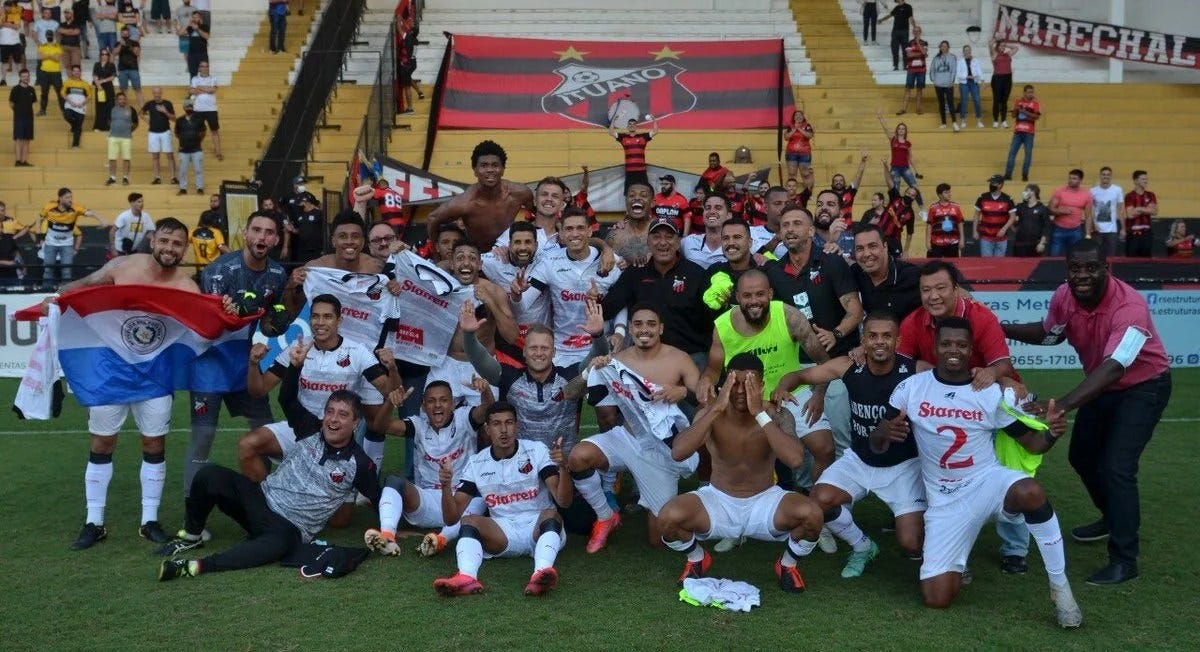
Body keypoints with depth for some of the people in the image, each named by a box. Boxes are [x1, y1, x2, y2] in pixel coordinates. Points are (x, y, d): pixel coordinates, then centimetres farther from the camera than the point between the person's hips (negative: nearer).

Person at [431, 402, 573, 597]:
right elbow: (451, 517, 2)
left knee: (550, 515, -33)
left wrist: (562, 468, -29)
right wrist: (446, 487, -17)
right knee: (469, 521, -25)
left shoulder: (537, 451, 0)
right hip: (501, 533, 2)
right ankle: (466, 577, -52)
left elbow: (563, 501, -10)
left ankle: (541, 573, -60)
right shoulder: (476, 463, 6)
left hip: (538, 526, -2)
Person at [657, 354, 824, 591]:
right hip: (718, 500, 0)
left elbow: (795, 459, -34)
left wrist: (760, 413, -34)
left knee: (811, 514, -30)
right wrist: (716, 409, -32)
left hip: (765, 501, 0)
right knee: (669, 516, -28)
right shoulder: (711, 414, -13)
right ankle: (697, 558, 9)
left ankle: (787, 563, 6)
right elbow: (677, 453, -29)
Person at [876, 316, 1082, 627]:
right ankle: (954, 562, 28)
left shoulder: (992, 393, -3)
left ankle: (1060, 587, -18)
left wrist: (1052, 432, -22)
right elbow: (876, 446, 0)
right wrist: (886, 432, -25)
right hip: (945, 501, 1)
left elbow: (1032, 442, 2)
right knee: (937, 598, -9)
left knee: (1030, 492, -38)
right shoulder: (910, 388, -4)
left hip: (988, 481, -1)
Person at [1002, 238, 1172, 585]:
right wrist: (1003, 329, -8)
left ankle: (1124, 560, -3)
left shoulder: (1130, 306, -36)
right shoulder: (1063, 297, -17)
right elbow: (1050, 334, 7)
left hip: (1143, 387, -7)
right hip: (1101, 384, 7)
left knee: (1116, 466, -17)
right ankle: (1113, 519, 45)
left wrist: (1060, 406, -57)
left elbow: (1113, 368, -46)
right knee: (1082, 456, 17)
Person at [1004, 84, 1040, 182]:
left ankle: (1025, 175, 1)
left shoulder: (1035, 103, 0)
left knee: (1028, 153, -4)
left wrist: (1024, 112, -19)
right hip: (1018, 131, 3)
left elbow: (1037, 116, -11)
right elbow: (1013, 115, 14)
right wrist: (1016, 110, -7)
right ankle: (1008, 175, 0)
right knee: (1012, 152, -2)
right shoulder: (1018, 102, 11)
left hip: (1029, 132, -3)